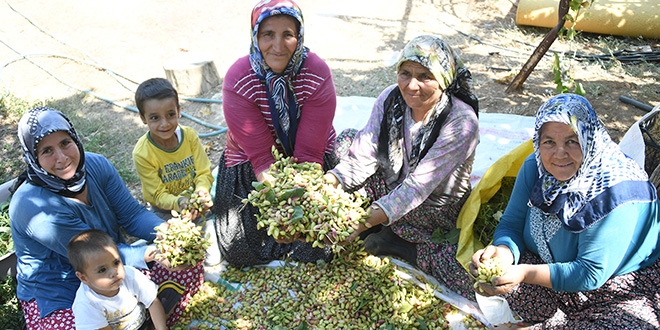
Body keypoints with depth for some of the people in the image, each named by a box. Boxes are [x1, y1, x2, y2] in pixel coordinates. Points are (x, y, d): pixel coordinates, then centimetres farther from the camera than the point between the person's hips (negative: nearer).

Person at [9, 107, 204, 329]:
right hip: (60, 296, -5)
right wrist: (150, 254, -33)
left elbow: (132, 214, -9)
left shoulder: (96, 165, -13)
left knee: (190, 268, -8)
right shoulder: (33, 208, -29)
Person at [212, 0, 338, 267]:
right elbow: (261, 157, -22)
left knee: (321, 249, -10)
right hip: (250, 163, 0)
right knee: (239, 252, -7)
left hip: (312, 162, 0)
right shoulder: (238, 80, -21)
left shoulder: (317, 73, -21)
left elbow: (308, 153, -20)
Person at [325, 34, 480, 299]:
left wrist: (368, 218, -45)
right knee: (346, 141, -11)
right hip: (393, 186, 5)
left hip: (436, 208, -4)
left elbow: (419, 185, -34)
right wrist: (325, 183, -36)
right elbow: (363, 157, -17)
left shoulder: (462, 122, -28)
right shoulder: (390, 99, -12)